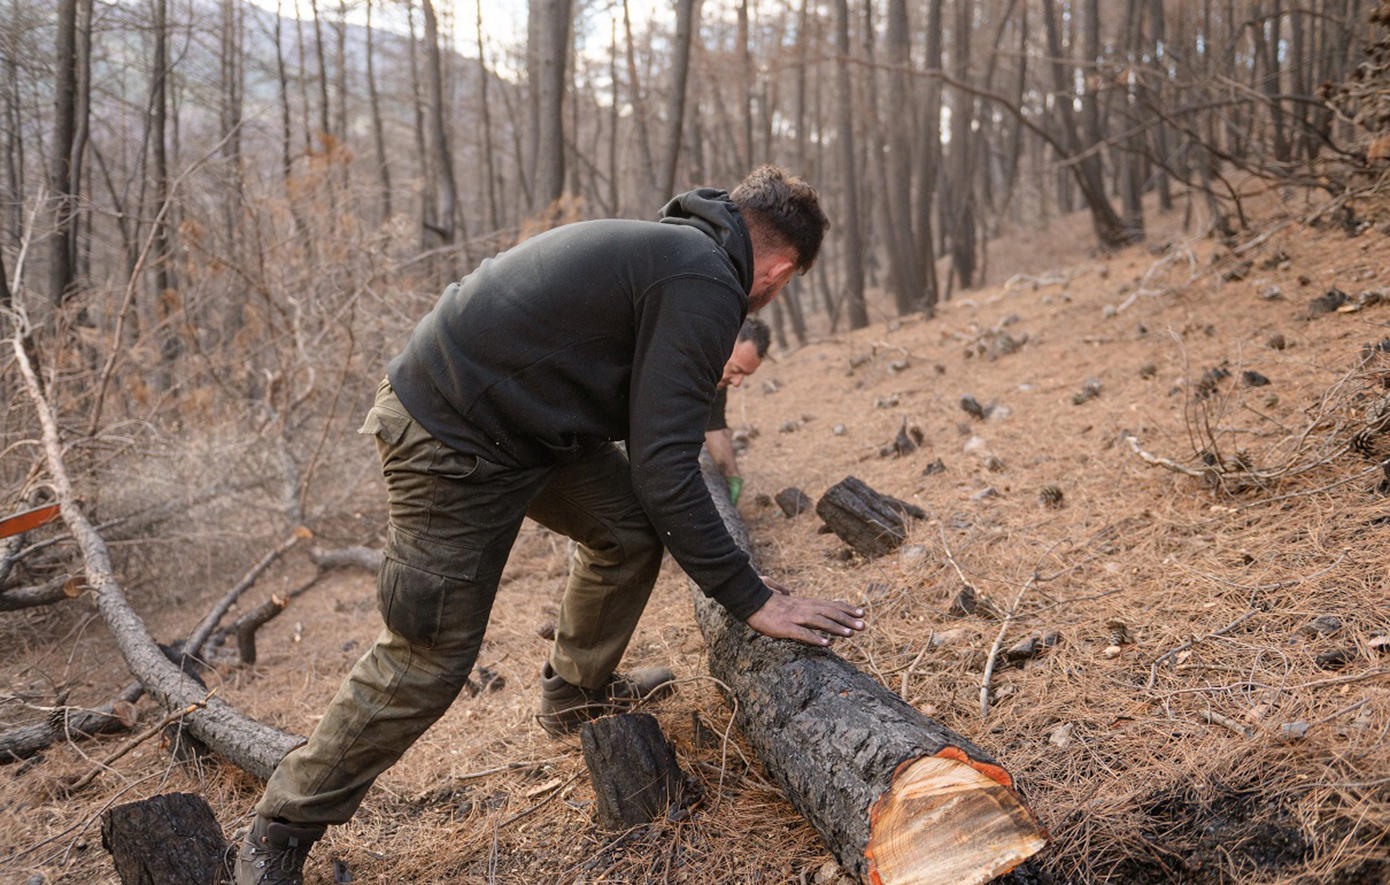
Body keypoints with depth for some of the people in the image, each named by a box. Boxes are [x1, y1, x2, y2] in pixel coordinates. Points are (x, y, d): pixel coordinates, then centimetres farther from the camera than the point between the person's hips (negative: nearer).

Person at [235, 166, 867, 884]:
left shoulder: (667, 244, 12)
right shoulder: (706, 286, -18)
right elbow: (663, 465, -21)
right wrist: (750, 600, -16)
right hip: (452, 443, -10)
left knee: (632, 528, 12)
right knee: (429, 661, -2)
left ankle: (578, 690, 34)